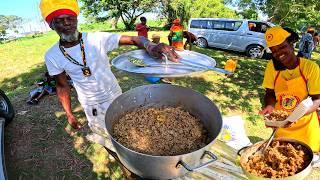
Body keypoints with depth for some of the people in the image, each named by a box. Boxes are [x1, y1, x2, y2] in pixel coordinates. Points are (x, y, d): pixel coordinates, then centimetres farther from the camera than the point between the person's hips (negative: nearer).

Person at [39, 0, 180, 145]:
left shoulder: (97, 38, -21)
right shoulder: (52, 56, -12)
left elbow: (133, 39, -28)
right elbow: (62, 86, -1)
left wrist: (150, 46, -50)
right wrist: (69, 114, 1)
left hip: (114, 95, 0)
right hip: (89, 104, 1)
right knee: (100, 131, 19)